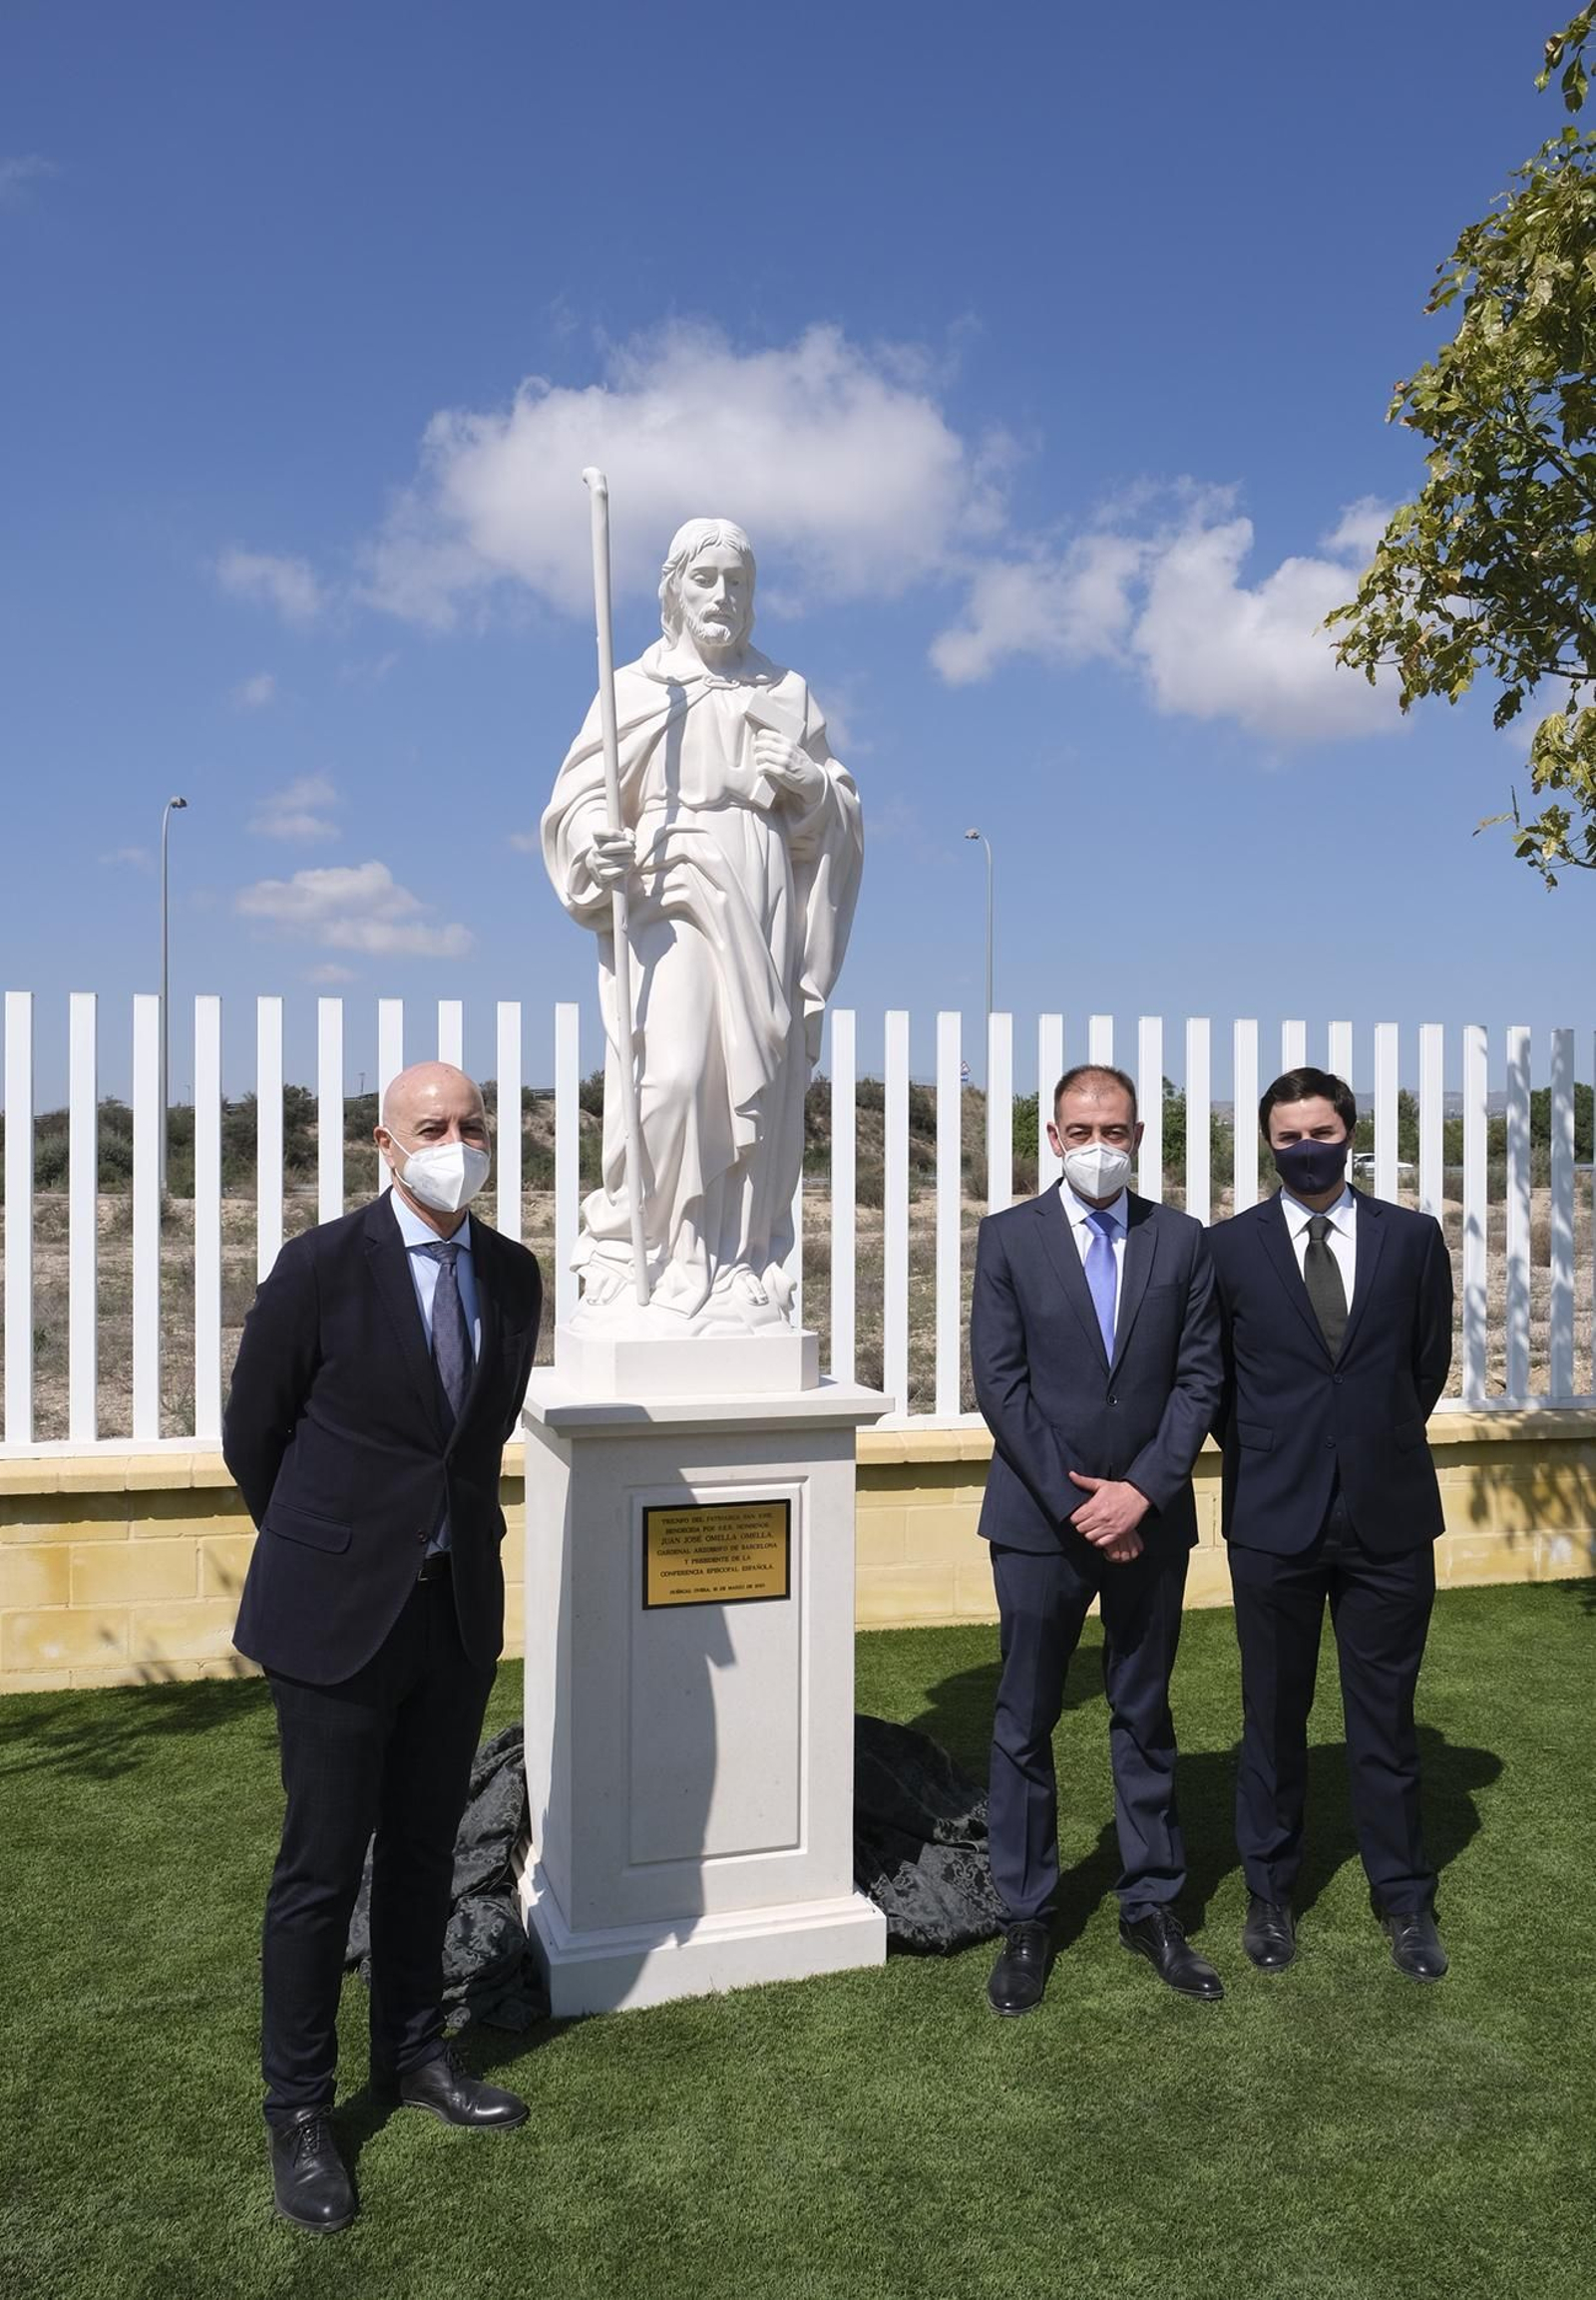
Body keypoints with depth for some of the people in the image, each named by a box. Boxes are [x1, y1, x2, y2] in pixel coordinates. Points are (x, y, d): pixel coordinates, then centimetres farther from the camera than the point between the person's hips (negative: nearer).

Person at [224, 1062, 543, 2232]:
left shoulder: (512, 1273, 0)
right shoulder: (320, 1268, -14)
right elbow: (252, 1435, -2)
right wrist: (318, 1551, 9)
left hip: (461, 1604, 5)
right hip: (340, 1608, -4)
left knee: (425, 1848, 17)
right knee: (324, 1865, 6)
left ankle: (414, 2055, 37)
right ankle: (301, 2111, 24)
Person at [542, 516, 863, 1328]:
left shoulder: (789, 695, 17)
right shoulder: (636, 689, 9)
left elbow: (842, 816, 17)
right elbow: (578, 803, 2)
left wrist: (808, 782, -4)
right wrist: (601, 843, -19)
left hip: (762, 917, 3)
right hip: (667, 904, -3)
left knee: (758, 1093, 0)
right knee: (670, 1077, -19)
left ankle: (743, 1273, 7)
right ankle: (630, 1254, -7)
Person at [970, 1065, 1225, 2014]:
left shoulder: (1183, 1241, 3)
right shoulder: (1010, 1238, -2)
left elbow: (1199, 1380, 0)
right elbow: (1001, 1384, -7)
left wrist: (1142, 1491, -11)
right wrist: (1075, 1503, -11)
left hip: (1149, 1517, 2)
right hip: (1039, 1519, -1)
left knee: (1145, 1718, 14)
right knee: (1025, 1724, 7)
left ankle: (1153, 1907, 27)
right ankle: (1029, 1919, 20)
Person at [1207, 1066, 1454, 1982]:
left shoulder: (1414, 1237, 2)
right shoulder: (1230, 1247, -1)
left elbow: (1430, 1360, 11)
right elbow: (1211, 1375, 8)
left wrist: (1380, 1443, 12)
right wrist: (1264, 1455, 7)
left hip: (1389, 1513, 1)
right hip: (1275, 1517, 0)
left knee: (1386, 1716, 11)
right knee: (1274, 1716, 11)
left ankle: (1404, 1899, 27)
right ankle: (1270, 1894, 27)